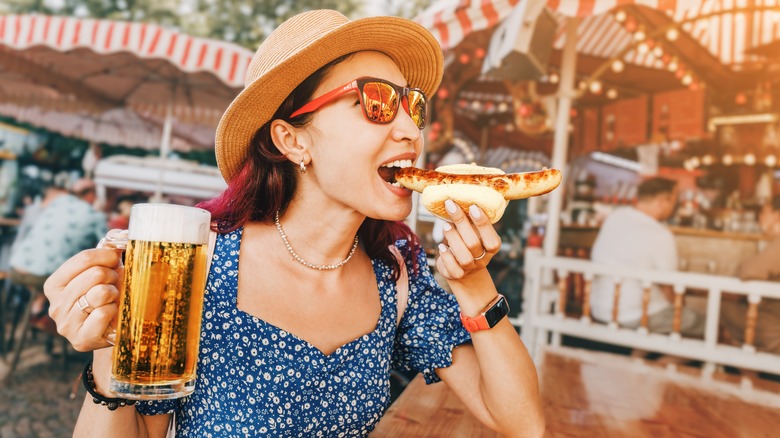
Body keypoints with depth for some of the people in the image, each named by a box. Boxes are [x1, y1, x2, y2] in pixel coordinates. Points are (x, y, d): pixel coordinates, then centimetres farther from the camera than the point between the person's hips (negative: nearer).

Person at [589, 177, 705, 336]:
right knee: (701, 323, 10)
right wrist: (676, 305, 10)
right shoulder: (662, 236, -20)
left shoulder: (614, 216, -3)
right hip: (634, 318, -7)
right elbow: (666, 287, -10)